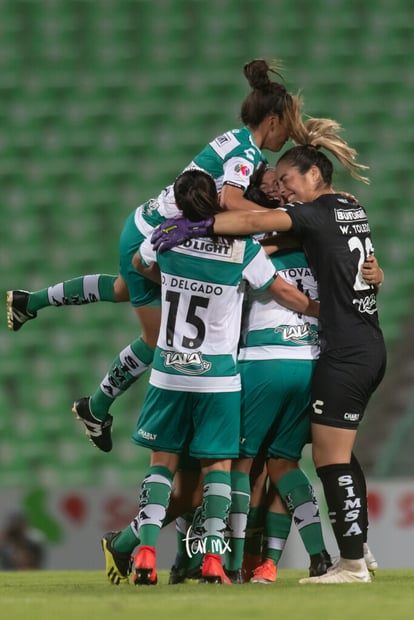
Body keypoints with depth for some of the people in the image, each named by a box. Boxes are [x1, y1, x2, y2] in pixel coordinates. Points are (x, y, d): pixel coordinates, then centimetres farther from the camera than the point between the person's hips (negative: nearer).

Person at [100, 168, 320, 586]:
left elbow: (140, 265, 18)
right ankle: (213, 559, -3)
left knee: (162, 460, 9)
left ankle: (144, 551, -2)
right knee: (218, 464, 6)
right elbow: (286, 294, 0)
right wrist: (323, 310, 18)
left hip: (169, 372, 2)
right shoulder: (244, 250, -13)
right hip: (218, 374, -2)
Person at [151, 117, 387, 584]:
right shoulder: (353, 211, 14)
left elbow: (256, 221, -23)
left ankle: (352, 565, -5)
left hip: (345, 352, -9)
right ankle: (357, 549, 20)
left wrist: (195, 226, -25)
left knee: (330, 458, -5)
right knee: (334, 455, 17)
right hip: (370, 348, 9)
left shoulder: (319, 213, -11)